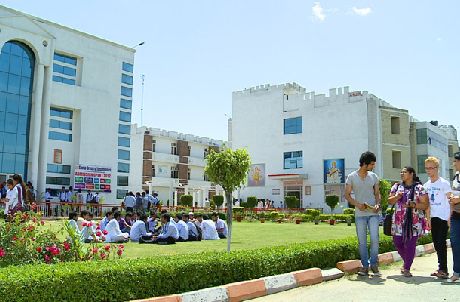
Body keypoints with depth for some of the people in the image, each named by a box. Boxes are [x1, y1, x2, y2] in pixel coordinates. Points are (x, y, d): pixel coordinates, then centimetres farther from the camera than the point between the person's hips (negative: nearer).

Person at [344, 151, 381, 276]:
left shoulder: (374, 176, 8)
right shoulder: (351, 177, -1)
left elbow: (377, 193, 13)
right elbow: (347, 194, 1)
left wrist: (377, 204, -7)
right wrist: (357, 204, -14)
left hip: (373, 213, 2)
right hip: (360, 214, -1)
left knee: (374, 239, -4)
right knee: (362, 241, 3)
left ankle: (374, 265, 10)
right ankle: (365, 266, 13)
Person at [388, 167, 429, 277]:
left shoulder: (419, 188, 0)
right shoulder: (396, 186, 12)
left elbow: (425, 205, -3)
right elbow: (390, 201, 11)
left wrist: (414, 204, -20)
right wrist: (396, 197, -9)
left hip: (414, 221, -4)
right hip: (399, 221, 4)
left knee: (410, 244, -5)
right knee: (397, 242, 6)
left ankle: (407, 269, 8)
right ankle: (407, 261, 32)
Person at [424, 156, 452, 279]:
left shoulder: (444, 183, -6)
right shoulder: (426, 185, 11)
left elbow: (450, 201, -7)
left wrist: (450, 218, -13)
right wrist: (428, 218, 12)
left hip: (443, 218, -6)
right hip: (433, 218, 6)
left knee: (441, 243, -8)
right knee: (436, 244, 9)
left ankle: (443, 269, -3)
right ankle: (442, 269, 17)